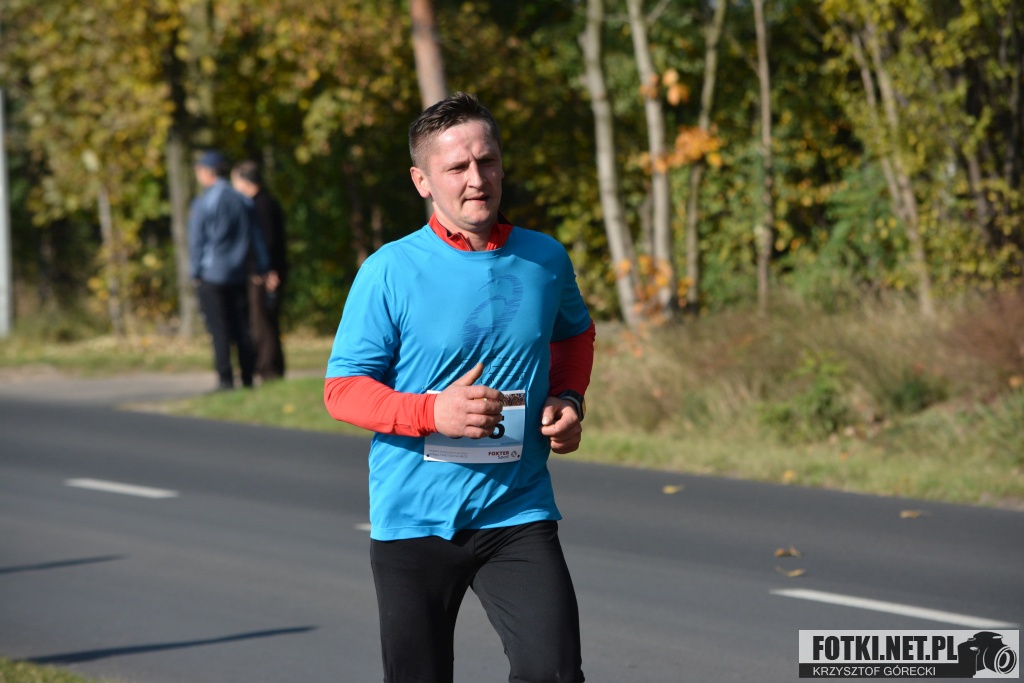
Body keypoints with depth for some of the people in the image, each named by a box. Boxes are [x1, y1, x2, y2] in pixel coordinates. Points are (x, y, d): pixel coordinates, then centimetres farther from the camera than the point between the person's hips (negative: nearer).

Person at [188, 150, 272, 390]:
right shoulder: (243, 201, 7)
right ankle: (247, 379, 8)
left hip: (211, 274, -5)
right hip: (239, 275, 5)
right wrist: (263, 268, 14)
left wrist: (195, 273, 2)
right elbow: (256, 238, 10)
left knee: (219, 330, -2)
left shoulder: (202, 203, -8)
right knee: (242, 329, 8)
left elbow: (197, 242, -6)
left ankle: (225, 380, -4)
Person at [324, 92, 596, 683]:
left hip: (518, 516, 2)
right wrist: (433, 412, -22)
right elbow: (342, 390, -6)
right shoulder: (390, 272, -8)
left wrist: (569, 399, 5)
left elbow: (576, 333, 25)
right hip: (413, 519, -2)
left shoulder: (545, 259, 3)